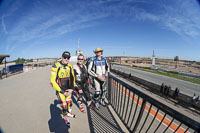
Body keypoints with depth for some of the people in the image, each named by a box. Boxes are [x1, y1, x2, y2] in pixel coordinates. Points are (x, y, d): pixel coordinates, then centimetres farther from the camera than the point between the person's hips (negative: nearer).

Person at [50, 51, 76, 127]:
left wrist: (71, 89, -4)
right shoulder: (56, 67, -18)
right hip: (60, 90, -4)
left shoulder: (70, 66, -4)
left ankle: (69, 113, 48)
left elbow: (72, 78, 3)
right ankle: (65, 118, 33)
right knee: (64, 105, 4)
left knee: (69, 102, 20)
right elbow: (53, 82, -16)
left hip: (68, 89, 5)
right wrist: (62, 91, -15)